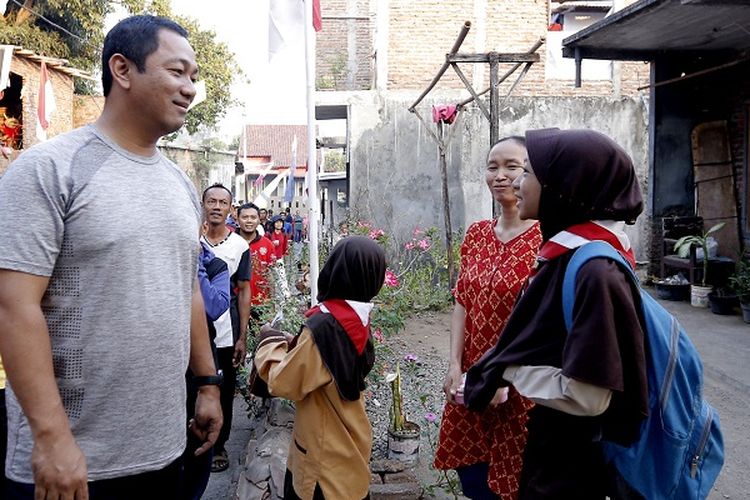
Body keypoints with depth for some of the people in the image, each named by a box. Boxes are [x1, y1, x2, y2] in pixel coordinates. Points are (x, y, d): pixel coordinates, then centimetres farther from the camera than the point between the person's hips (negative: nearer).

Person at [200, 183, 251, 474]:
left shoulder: (240, 246, 0)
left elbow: (243, 291, 2)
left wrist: (242, 337, -2)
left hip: (226, 334, 0)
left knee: (224, 392, 10)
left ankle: (218, 446, 27)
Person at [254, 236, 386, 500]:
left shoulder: (323, 325, -29)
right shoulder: (358, 318, -3)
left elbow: (283, 383, -20)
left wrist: (270, 341, -6)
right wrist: (288, 342, 3)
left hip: (326, 451, -7)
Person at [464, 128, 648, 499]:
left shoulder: (595, 269, -28)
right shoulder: (568, 253, -1)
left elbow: (586, 395, -28)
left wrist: (507, 368, -16)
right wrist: (483, 377, 6)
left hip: (575, 455, -8)